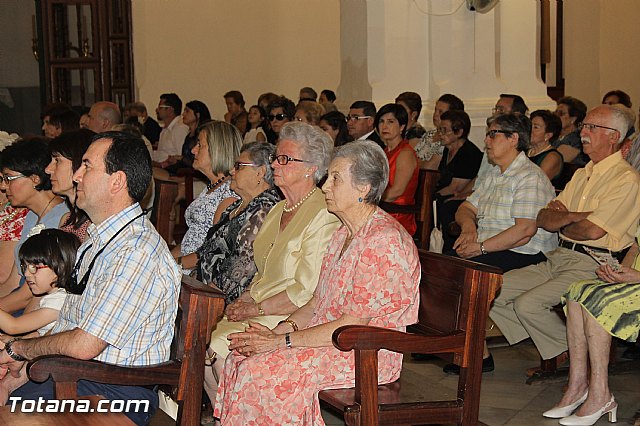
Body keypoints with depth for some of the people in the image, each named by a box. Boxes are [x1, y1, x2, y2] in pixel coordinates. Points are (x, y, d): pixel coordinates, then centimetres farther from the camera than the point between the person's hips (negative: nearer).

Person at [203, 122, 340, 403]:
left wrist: (255, 309, -14)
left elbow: (306, 292, -18)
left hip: (291, 318, -9)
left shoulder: (322, 217, -14)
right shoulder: (278, 211, 16)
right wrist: (244, 300, 4)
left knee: (219, 345, -23)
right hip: (258, 310, 9)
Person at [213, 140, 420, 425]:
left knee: (258, 371, -21)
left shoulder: (385, 241, -19)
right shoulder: (344, 233, 13)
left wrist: (282, 340, -17)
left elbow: (352, 325, -21)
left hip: (366, 355, -9)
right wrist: (283, 328, -3)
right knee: (240, 359, -7)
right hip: (329, 341, 9)